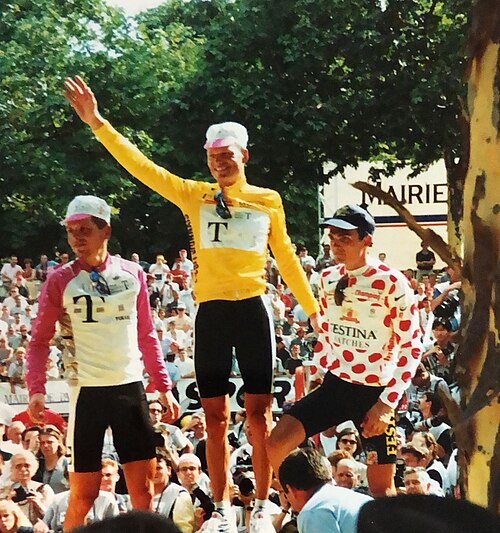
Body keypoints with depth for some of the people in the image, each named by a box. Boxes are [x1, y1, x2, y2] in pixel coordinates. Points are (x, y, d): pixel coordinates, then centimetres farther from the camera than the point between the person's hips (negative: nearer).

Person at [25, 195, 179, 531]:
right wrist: (36, 389, -13)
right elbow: (39, 341, 1)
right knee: (84, 493, -1)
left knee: (144, 489, 3)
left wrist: (164, 386, 10)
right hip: (87, 391, -3)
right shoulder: (60, 281, -1)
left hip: (131, 388, 3)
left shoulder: (132, 274, 6)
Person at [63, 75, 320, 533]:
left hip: (252, 310, -1)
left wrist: (312, 308, 16)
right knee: (215, 417, 6)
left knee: (259, 412, 1)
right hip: (210, 313, 1)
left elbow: (286, 257, 14)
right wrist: (97, 122, -8)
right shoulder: (194, 196, 6)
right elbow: (140, 164, 0)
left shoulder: (268, 201, 5)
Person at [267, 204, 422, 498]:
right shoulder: (329, 278, 6)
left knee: (381, 485, -1)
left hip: (376, 391, -5)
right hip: (334, 384, 5)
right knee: (277, 444, -9)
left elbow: (412, 347, -12)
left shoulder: (391, 282, -14)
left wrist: (387, 403, -16)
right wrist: (313, 375, 14)